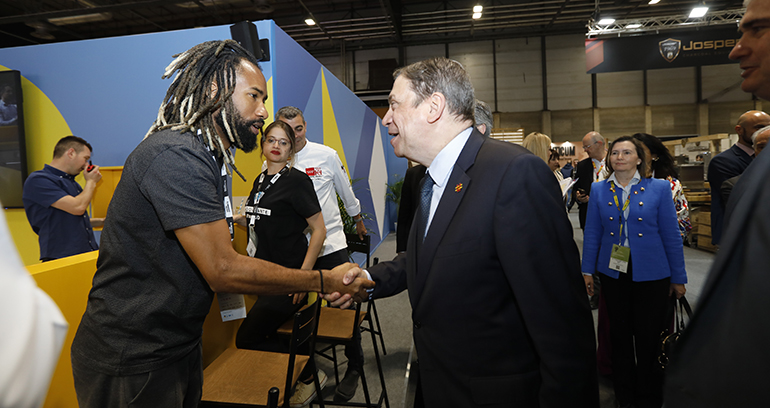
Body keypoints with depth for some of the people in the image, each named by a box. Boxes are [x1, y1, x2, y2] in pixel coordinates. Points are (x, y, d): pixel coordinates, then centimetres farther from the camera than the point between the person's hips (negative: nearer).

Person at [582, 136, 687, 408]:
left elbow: (671, 235, -1)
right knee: (620, 334, 13)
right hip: (613, 273, 2)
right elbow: (592, 233, 3)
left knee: (648, 337, 8)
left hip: (651, 275, -1)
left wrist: (678, 278, 0)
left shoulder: (659, 188, -3)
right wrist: (587, 270, 2)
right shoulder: (598, 190, 2)